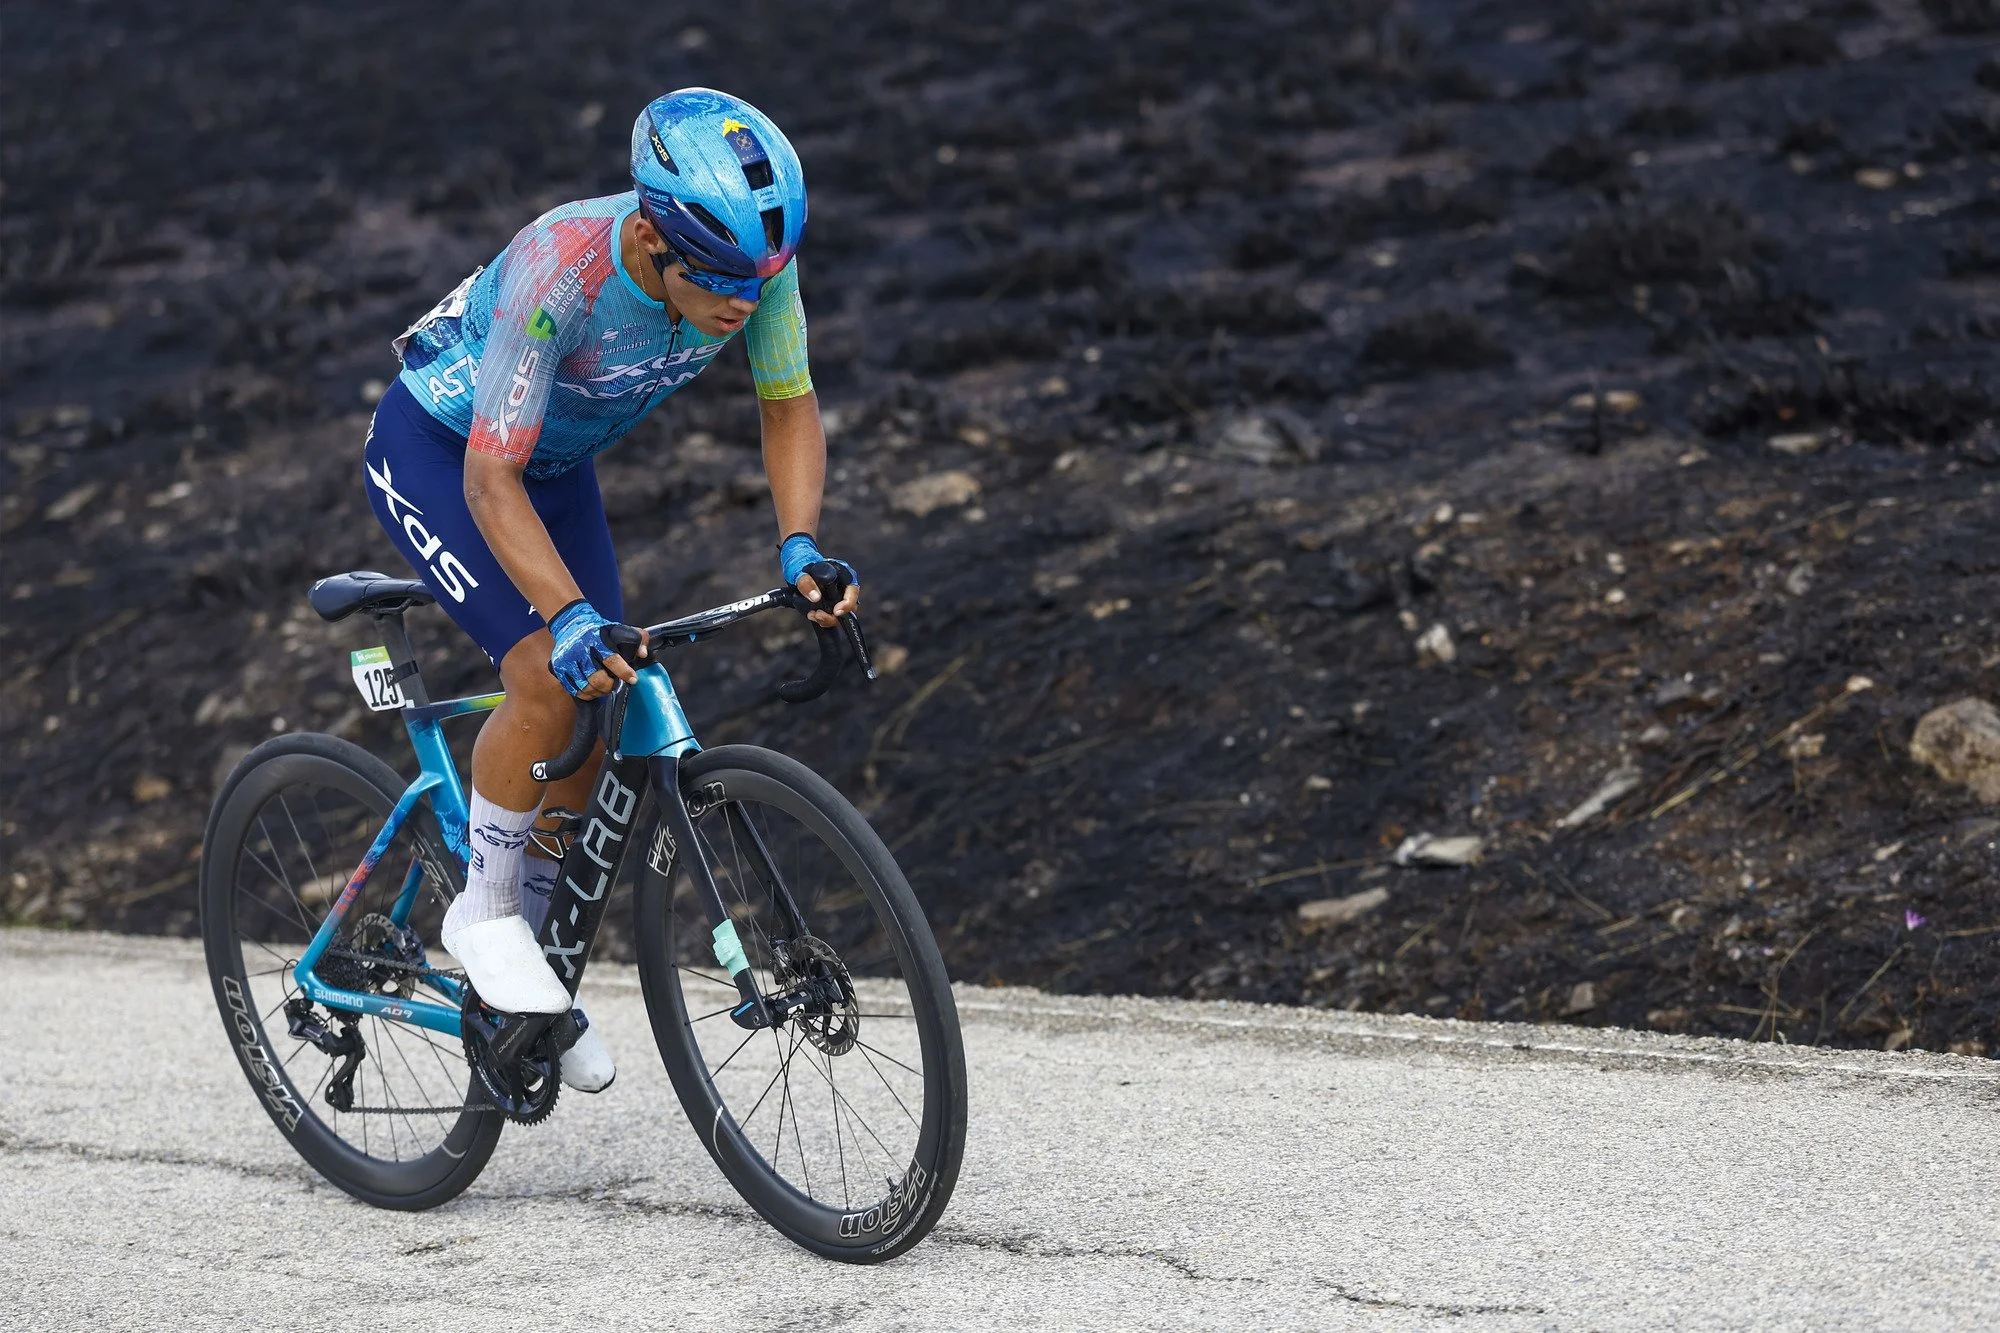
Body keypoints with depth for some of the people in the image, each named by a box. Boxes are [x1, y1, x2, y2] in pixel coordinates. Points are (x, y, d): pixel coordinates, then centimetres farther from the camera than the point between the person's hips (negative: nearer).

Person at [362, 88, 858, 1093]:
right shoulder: (558, 271, -41)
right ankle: (483, 912, -4)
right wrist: (570, 617, -48)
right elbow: (492, 478, -36)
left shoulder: (755, 260, -26)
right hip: (437, 450, -6)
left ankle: (529, 942, 19)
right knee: (548, 675, -24)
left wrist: (799, 544, -26)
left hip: (557, 460, 6)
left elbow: (788, 407, -9)